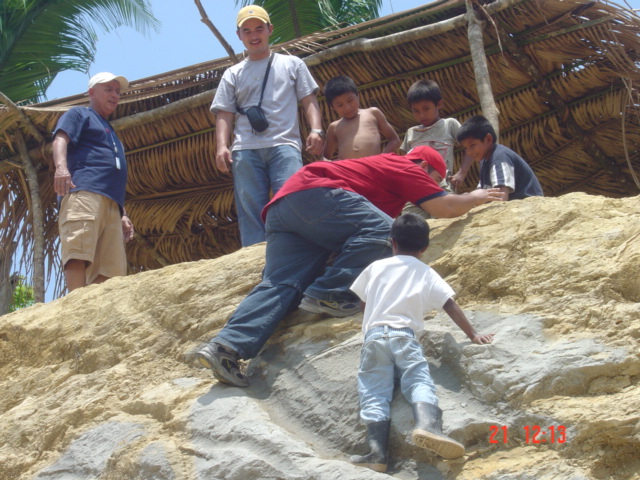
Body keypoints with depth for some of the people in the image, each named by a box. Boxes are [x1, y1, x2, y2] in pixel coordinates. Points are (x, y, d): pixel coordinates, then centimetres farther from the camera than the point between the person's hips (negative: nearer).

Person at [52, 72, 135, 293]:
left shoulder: (111, 134, 40)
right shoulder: (79, 114, 18)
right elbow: (61, 138, -3)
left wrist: (123, 214, 28)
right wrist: (61, 165, -24)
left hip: (111, 204, 8)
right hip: (83, 192, -8)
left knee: (111, 269, -8)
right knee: (79, 251, -24)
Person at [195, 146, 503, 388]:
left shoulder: (384, 164, 32)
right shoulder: (407, 168, 6)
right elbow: (445, 206, -1)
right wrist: (475, 198, 19)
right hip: (313, 193, -9)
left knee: (280, 284, -8)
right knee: (382, 229, -20)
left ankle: (226, 345, -25)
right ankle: (326, 293, -27)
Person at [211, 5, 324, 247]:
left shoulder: (291, 64, 20)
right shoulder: (232, 74, 22)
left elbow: (309, 101, 14)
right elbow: (224, 115, 14)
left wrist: (316, 129, -5)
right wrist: (221, 146, -5)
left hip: (284, 145, -2)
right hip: (245, 150, 2)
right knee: (249, 212, -6)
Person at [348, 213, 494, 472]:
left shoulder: (376, 267, 21)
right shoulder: (426, 273, 17)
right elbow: (451, 306, 11)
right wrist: (473, 335, 16)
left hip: (374, 335, 2)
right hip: (404, 334, -2)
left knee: (374, 392, -8)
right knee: (420, 381, -17)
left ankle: (377, 451, -27)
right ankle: (428, 423, -48)